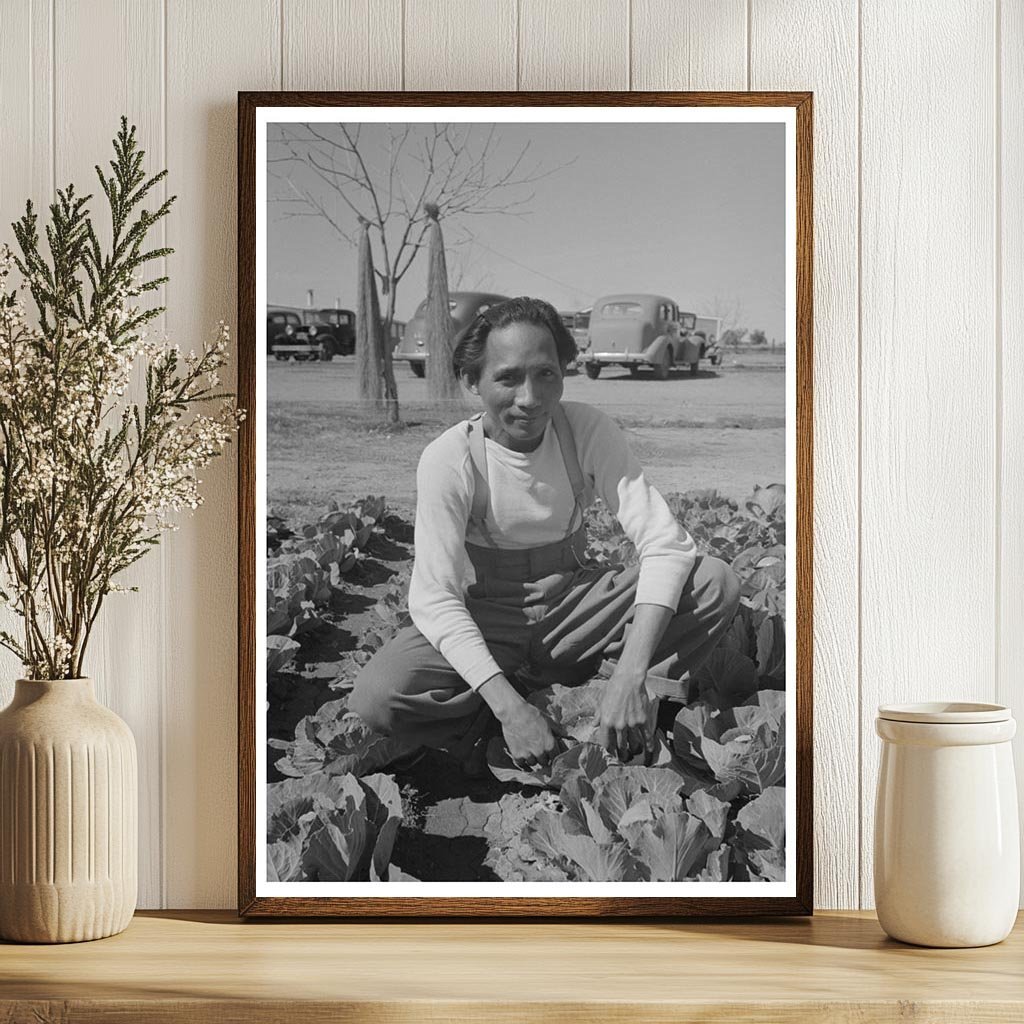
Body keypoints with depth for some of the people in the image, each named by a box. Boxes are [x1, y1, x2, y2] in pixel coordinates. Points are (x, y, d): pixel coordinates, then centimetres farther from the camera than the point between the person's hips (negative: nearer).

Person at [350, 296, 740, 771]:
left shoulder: (587, 430, -14)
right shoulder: (449, 459, -18)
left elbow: (666, 544, -20)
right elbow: (435, 596, -23)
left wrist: (630, 675, -35)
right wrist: (509, 706, -38)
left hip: (576, 603, 2)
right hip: (486, 623, -1)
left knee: (717, 582, -21)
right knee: (376, 697, -32)